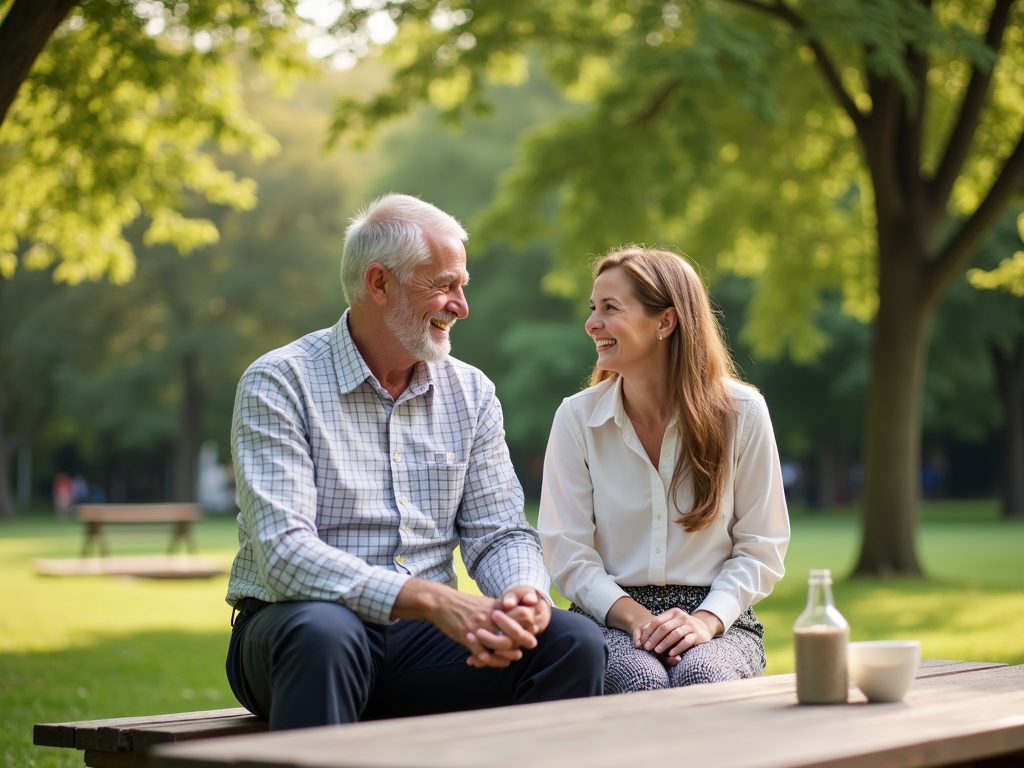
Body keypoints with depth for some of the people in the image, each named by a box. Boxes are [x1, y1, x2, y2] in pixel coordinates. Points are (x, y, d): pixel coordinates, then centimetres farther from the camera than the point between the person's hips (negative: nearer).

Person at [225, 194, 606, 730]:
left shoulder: (470, 392, 11)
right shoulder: (277, 383, -7)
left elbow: (499, 534, 8)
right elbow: (284, 553, -19)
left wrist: (527, 595, -17)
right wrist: (433, 600, -29)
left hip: (423, 638, 5)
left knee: (572, 641, -19)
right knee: (324, 631, -39)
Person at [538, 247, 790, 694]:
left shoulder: (741, 411, 0)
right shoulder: (577, 418, 2)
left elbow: (761, 548, 2)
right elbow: (567, 552, 0)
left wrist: (705, 620, -15)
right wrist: (636, 618, -16)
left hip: (716, 619, 0)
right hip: (612, 619, 0)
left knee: (701, 677, -34)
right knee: (640, 681, -34)